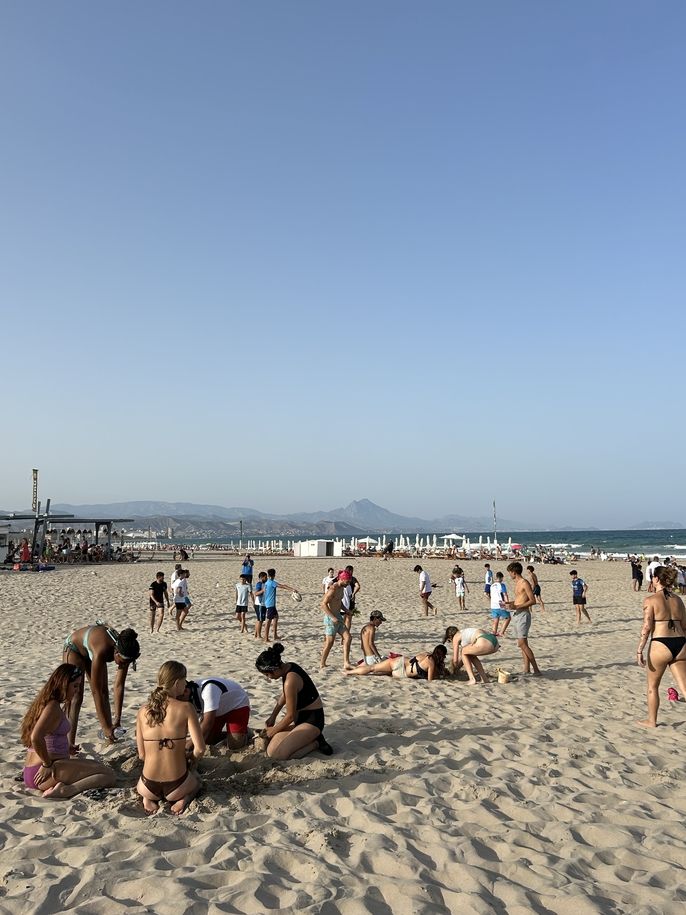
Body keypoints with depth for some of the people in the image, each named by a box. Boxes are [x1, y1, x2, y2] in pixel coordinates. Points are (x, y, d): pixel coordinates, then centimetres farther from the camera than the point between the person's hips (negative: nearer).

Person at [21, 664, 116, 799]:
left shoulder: (43, 703, 17)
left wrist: (67, 747, 23)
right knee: (109, 776, -13)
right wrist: (47, 764, -18)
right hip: (47, 773, -10)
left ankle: (65, 789, -7)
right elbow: (36, 737, -30)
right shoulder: (53, 707, -14)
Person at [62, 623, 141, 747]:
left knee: (104, 693, 1)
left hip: (90, 651, 6)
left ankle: (109, 738, 9)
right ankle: (70, 744, -11)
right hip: (74, 648, -6)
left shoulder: (124, 652, -29)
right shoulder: (101, 650, -45)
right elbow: (96, 691, -40)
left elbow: (119, 686, -20)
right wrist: (105, 727, -38)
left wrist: (117, 718, -21)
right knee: (76, 696, -14)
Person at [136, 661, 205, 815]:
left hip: (149, 786, 2)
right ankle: (183, 799, 5)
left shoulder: (143, 712, 0)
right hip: (176, 786, -2)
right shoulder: (186, 708, -11)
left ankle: (148, 799, 9)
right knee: (196, 780, 36)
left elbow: (141, 755, 3)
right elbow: (200, 748, -14)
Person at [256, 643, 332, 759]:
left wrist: (273, 730, -3)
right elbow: (284, 695, 19)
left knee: (274, 754, -20)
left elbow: (290, 715, -18)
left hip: (312, 720, -10)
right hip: (301, 715, 10)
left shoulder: (290, 680, -28)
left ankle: (316, 743, -4)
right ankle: (311, 737, 10)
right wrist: (272, 717, 18)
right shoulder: (287, 667, -1)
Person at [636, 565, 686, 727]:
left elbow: (647, 627, -11)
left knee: (653, 686, 16)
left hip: (660, 645, -5)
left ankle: (651, 721, 29)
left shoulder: (650, 600, -6)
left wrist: (639, 650, -8)